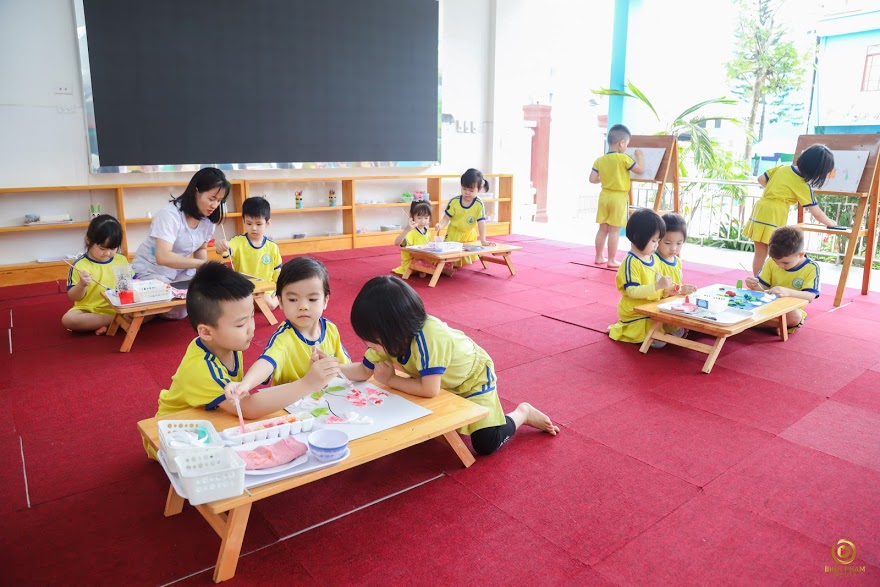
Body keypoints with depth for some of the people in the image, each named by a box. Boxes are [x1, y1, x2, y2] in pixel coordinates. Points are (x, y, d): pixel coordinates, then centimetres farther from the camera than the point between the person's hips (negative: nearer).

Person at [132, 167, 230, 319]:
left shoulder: (209, 218, -7)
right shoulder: (170, 213, -28)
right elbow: (163, 257, -38)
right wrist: (202, 264, -40)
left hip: (181, 271, 6)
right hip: (151, 270, -6)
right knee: (177, 311, -25)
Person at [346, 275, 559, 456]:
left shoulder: (429, 338, -44)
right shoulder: (389, 338, -21)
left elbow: (429, 389, -44)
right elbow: (364, 371, -10)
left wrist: (390, 380, -32)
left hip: (473, 377, -7)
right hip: (443, 382, 7)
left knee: (486, 443, -14)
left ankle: (523, 413, 14)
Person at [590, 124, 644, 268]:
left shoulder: (599, 160, 1)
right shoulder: (624, 158, -14)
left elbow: (592, 179, -1)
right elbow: (640, 169, -8)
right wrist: (639, 155, 8)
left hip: (604, 196, 5)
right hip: (619, 198, -5)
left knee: (602, 229, 13)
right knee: (614, 230, 0)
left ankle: (599, 257, 21)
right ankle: (612, 260, 6)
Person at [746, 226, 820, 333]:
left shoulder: (811, 268, -9)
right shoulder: (771, 263, -1)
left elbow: (810, 296, -20)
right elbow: (763, 287, 2)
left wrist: (787, 292, -39)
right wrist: (755, 286, -25)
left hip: (792, 309, -2)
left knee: (794, 316, -38)